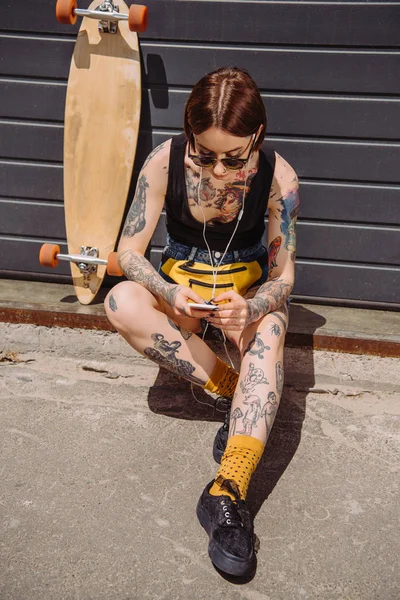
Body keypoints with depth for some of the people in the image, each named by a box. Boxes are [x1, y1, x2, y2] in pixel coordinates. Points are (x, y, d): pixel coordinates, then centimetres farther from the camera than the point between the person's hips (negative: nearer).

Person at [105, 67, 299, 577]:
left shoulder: (277, 176, -18)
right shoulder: (165, 162, -17)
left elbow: (283, 275, -14)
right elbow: (129, 251, -13)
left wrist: (251, 308, -37)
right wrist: (169, 292, -34)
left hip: (247, 289, -1)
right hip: (179, 287, 2)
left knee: (269, 330, -37)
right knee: (121, 303, -32)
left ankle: (228, 492, -47)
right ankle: (234, 390, -22)